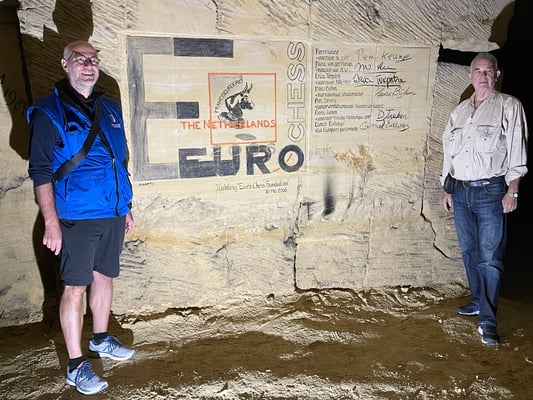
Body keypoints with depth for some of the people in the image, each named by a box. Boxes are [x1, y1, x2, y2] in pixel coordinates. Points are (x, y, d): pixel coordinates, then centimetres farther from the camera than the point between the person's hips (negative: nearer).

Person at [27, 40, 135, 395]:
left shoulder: (110, 109, 11)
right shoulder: (49, 112, -6)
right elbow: (40, 172, -10)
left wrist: (127, 208, 15)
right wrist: (51, 223, -16)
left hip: (113, 215, 6)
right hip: (77, 218, -6)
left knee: (104, 276, 16)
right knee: (75, 286, 0)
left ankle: (101, 340, 36)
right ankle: (76, 366, 12)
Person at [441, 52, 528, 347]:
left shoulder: (509, 106, 0)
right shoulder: (459, 111, 15)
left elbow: (517, 149, -4)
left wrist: (512, 191, -11)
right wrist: (446, 189, 14)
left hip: (491, 192, -5)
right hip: (461, 191, 5)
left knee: (489, 258, -5)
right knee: (470, 253, 13)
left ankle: (487, 321, 2)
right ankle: (479, 302, 30)